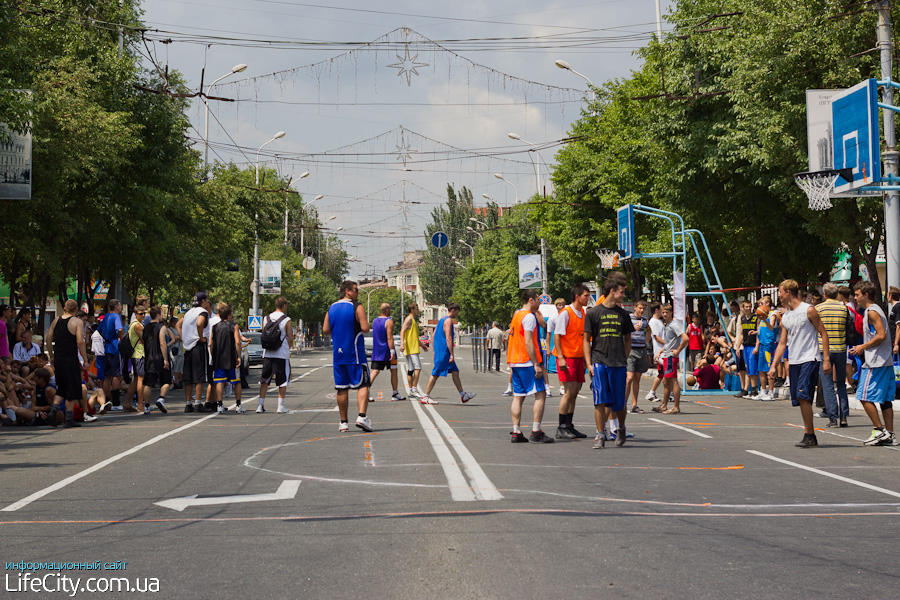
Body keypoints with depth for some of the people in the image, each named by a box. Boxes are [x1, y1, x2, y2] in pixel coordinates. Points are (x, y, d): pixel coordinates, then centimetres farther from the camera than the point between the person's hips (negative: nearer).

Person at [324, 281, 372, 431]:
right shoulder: (357, 307, -8)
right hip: (355, 354, -5)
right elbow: (365, 328, -16)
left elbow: (325, 330, 8)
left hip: (337, 354, 5)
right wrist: (363, 324, 6)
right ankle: (362, 416, -18)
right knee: (362, 385, -1)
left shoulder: (331, 309, 8)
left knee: (342, 388, 9)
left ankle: (343, 422, 10)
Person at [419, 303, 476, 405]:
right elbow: (448, 338, -20)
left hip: (439, 351, 10)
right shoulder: (448, 320, -12)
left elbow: (434, 335, 21)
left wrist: (435, 351, 24)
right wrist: (451, 354, -20)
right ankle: (425, 397, -4)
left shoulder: (441, 320, 18)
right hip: (444, 352, -10)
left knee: (455, 372, 12)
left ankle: (463, 395, 15)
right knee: (436, 374, -7)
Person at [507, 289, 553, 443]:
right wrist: (536, 364, -18)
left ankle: (516, 432, 5)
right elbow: (528, 342, -18)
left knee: (518, 396, 8)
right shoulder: (529, 316, -12)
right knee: (540, 394, -4)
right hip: (527, 362, -9)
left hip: (515, 361, 9)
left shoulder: (517, 315, 17)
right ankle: (536, 431, -9)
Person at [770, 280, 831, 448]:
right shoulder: (785, 317, 15)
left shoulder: (808, 310, -5)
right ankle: (811, 438, 11)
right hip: (794, 361, 7)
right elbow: (782, 343, 18)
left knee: (803, 395, -18)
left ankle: (809, 435, -13)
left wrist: (826, 359, -10)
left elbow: (823, 333, -4)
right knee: (800, 399, 5)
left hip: (809, 360, -7)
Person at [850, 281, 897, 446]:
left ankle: (879, 430, -7)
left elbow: (881, 335, -20)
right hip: (886, 361, 10)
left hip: (875, 362, -10)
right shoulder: (876, 310, 18)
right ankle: (889, 434, 8)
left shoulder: (871, 311, -12)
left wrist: (863, 347, -11)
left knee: (865, 396, -6)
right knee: (885, 399, 8)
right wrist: (863, 347, 17)